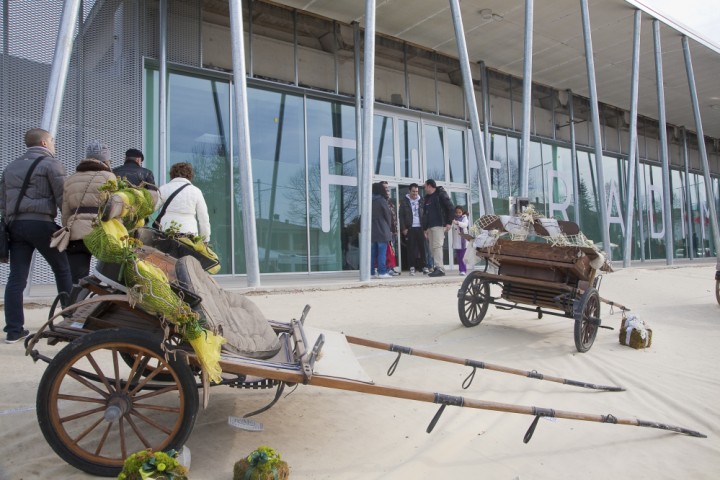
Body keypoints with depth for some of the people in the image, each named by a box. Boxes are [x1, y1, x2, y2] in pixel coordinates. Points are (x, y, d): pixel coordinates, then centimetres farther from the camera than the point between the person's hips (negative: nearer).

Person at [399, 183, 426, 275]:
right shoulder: (404, 201, 5)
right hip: (410, 228, -2)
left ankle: (423, 266, 7)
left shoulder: (421, 201, 12)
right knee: (411, 248, -1)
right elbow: (401, 215, 2)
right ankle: (412, 267, 4)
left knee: (422, 247, 0)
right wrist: (403, 228, -6)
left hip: (420, 228, 2)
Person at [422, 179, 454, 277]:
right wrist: (425, 228, 17)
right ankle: (436, 268, 8)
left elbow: (450, 207, -7)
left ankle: (440, 269, -18)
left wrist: (449, 222, -12)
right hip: (430, 227, 8)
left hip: (439, 225, -8)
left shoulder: (440, 194, -1)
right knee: (432, 248, 5)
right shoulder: (427, 198, 21)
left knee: (437, 246, -15)